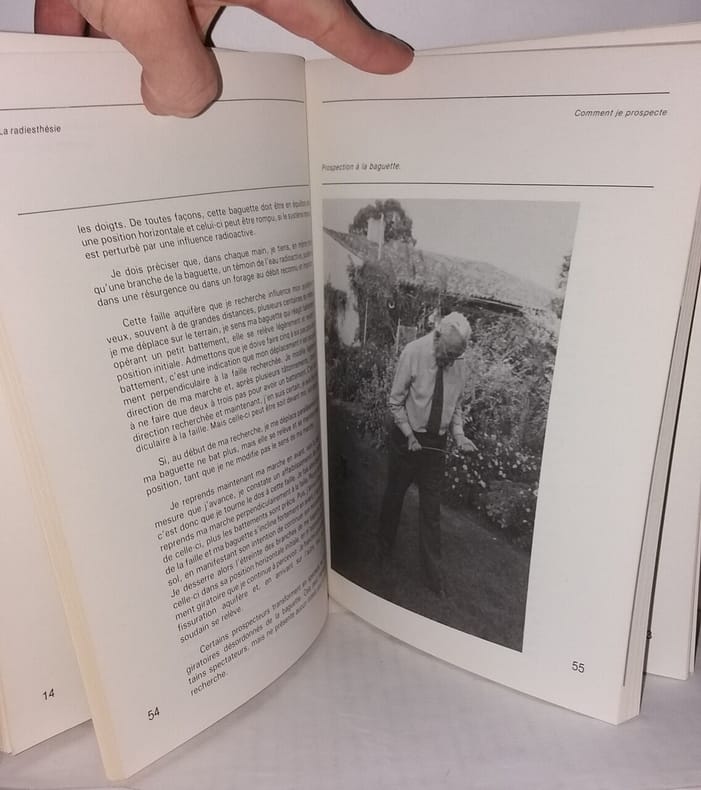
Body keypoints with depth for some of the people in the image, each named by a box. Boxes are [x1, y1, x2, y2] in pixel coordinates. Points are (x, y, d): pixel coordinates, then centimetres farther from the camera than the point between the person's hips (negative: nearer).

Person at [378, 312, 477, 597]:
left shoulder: (460, 364, -7)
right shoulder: (413, 353, -17)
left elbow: (456, 405, 7)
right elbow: (396, 401, -10)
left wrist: (459, 435, -8)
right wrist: (409, 434, -17)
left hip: (437, 442, 2)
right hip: (407, 438, -2)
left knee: (431, 508, 7)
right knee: (394, 497, 17)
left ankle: (434, 573, 19)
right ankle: (384, 549, 42)